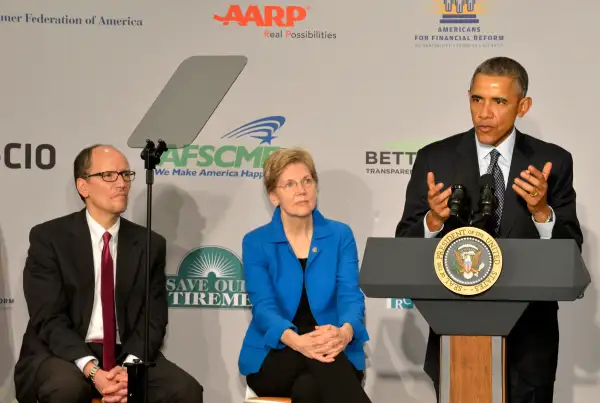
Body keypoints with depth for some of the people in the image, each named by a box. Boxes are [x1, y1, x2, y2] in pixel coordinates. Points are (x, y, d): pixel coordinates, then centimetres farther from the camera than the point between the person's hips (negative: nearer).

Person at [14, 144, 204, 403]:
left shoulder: (150, 244, 8)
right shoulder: (48, 238, -2)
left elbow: (153, 317, 2)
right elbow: (49, 317, -10)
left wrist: (130, 367, -18)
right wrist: (91, 370, -24)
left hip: (126, 355, 3)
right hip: (63, 355, -3)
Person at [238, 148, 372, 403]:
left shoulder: (340, 235, 7)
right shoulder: (255, 243, 2)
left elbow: (350, 296, -6)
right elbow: (263, 307, -11)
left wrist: (345, 332, -33)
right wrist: (296, 341, -34)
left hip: (336, 354, 1)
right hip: (272, 358, -1)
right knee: (317, 358, -37)